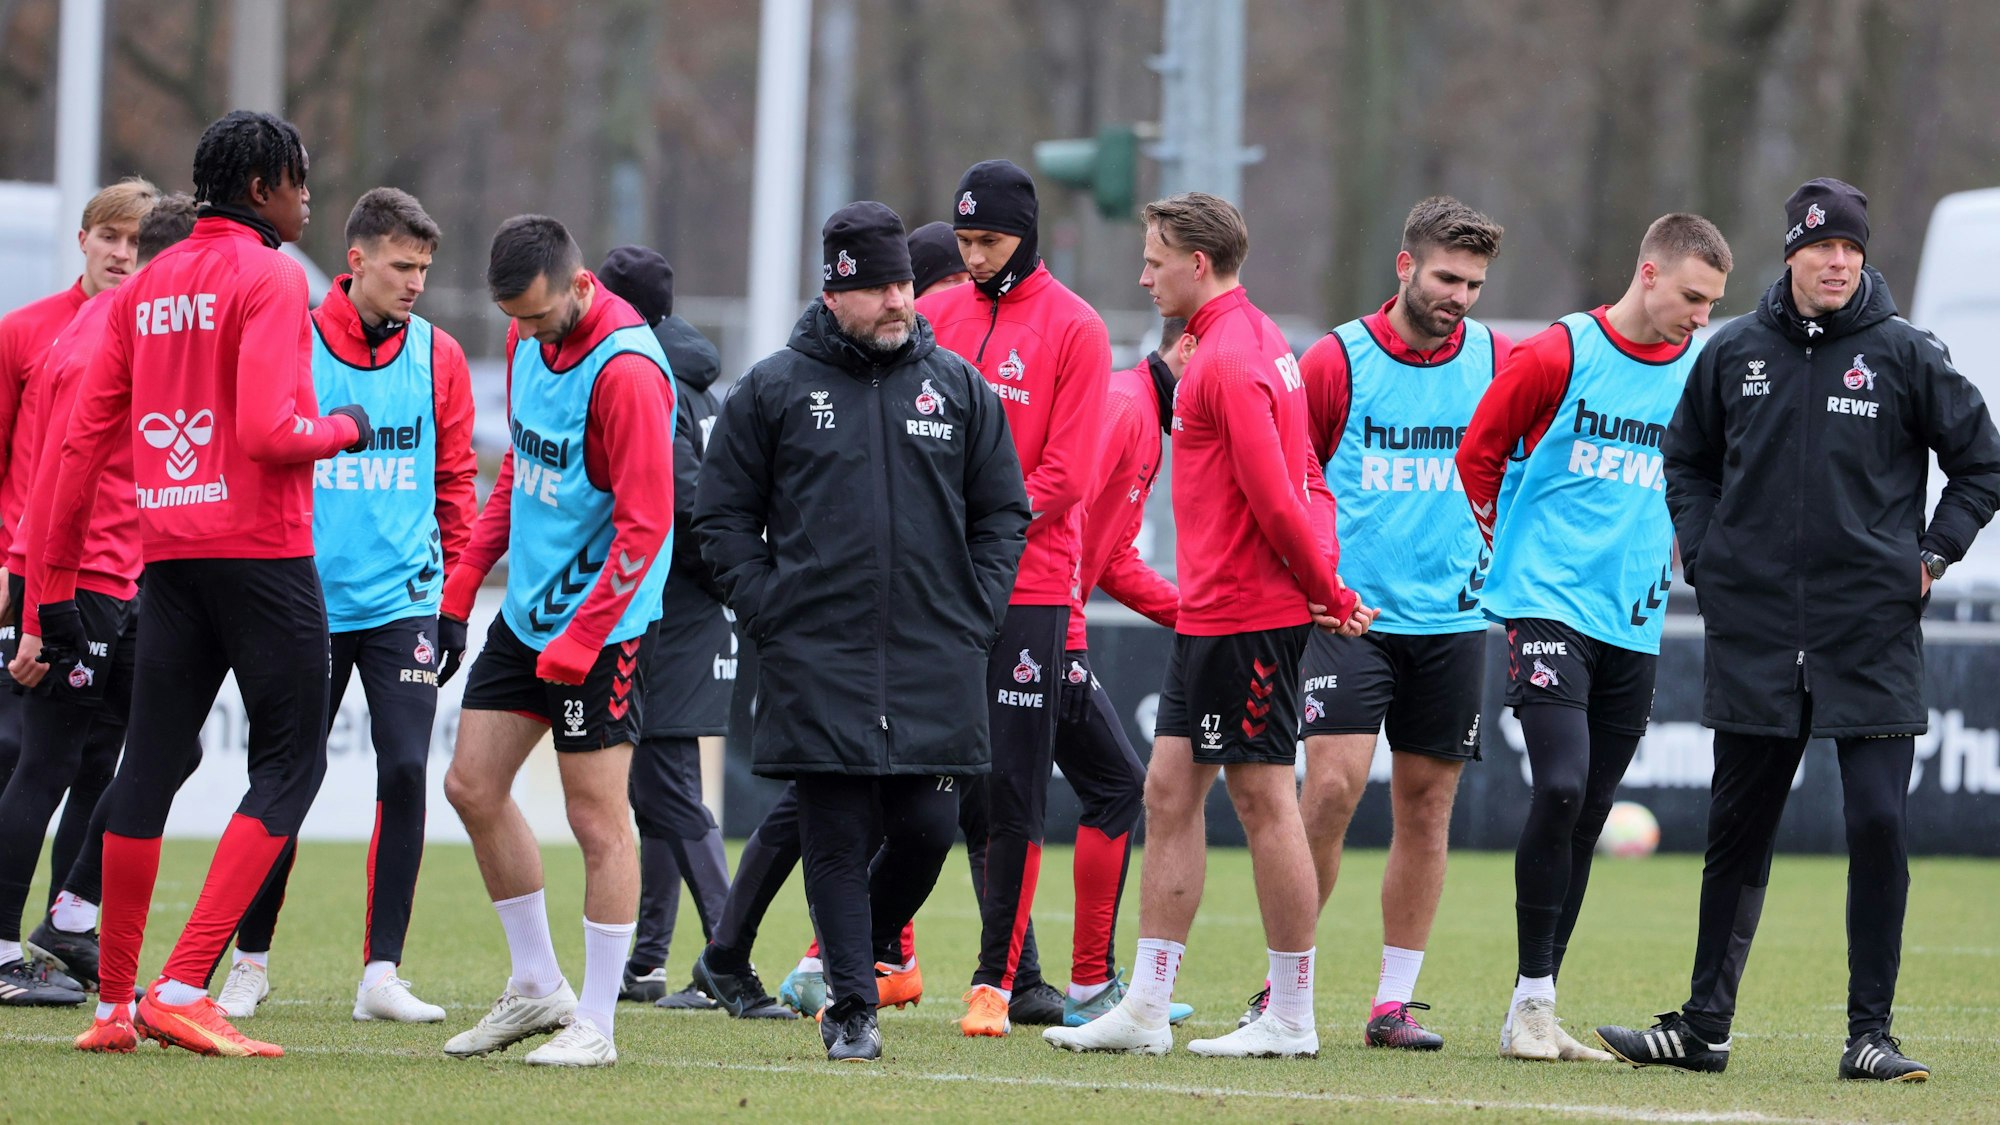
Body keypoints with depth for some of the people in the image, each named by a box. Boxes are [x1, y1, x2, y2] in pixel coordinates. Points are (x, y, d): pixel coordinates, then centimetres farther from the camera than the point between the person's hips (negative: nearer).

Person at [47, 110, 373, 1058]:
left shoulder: (146, 286, 13)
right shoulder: (268, 277, -8)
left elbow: (83, 439, 11)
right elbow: (269, 430, -19)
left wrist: (57, 583, 14)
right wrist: (345, 428, 2)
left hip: (168, 556, 7)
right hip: (259, 548, -7)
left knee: (151, 766, 10)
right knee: (290, 760, -1)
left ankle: (113, 1005, 12)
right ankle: (181, 988, -11)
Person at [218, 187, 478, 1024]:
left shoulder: (438, 358, 5)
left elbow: (455, 481, 11)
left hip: (404, 602, 2)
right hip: (309, 601, -2)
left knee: (405, 769, -8)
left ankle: (381, 972, -3)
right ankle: (251, 962, 17)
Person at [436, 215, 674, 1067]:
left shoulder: (625, 371, -21)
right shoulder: (528, 340, 5)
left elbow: (646, 523, -21)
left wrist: (583, 638, -21)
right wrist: (471, 565, 11)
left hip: (602, 621, -9)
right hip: (526, 612, 9)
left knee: (597, 816, -5)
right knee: (472, 786, 9)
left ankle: (595, 1023, 2)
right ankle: (537, 986, 21)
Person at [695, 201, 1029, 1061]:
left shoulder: (957, 387, 9)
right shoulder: (775, 389, 4)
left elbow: (1003, 513, 14)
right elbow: (722, 515, 7)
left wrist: (976, 616, 3)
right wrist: (768, 611, -4)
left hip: (936, 660, 2)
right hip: (817, 660, -2)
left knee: (927, 825, -2)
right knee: (837, 837, -4)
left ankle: (873, 938, 25)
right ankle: (850, 1007, 1)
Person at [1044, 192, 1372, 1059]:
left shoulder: (1230, 360, -17)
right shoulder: (1256, 341, 16)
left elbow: (1276, 497, -20)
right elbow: (1297, 484, 17)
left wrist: (1330, 594, -10)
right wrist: (1329, 583, 9)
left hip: (1246, 619, -10)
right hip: (1210, 618, 10)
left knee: (1263, 800, -4)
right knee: (1169, 789, 10)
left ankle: (1291, 1018, 2)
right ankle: (1145, 1010, 12)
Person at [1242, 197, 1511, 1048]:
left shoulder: (1495, 361, 4)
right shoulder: (1337, 361, -5)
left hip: (1451, 619, 3)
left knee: (1427, 804, 5)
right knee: (1334, 784, -15)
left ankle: (1394, 1001, 13)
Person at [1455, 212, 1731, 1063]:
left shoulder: (1699, 375, 7)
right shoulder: (1559, 355, -5)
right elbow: (1478, 454, 5)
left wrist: (1678, 554, 12)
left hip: (1634, 627, 5)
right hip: (1548, 607, -5)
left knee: (1586, 817, 5)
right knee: (1560, 788, -18)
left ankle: (1536, 1009, 13)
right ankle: (1531, 1002, -10)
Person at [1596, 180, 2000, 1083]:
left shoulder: (1904, 355, -2)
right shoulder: (1736, 354, 6)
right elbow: (1686, 457, 20)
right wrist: (1704, 556, 9)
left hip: (1871, 634, -2)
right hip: (1753, 630, 2)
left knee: (1878, 823, -8)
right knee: (1737, 829, 7)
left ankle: (1870, 1033, -1)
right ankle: (1703, 1025, 13)